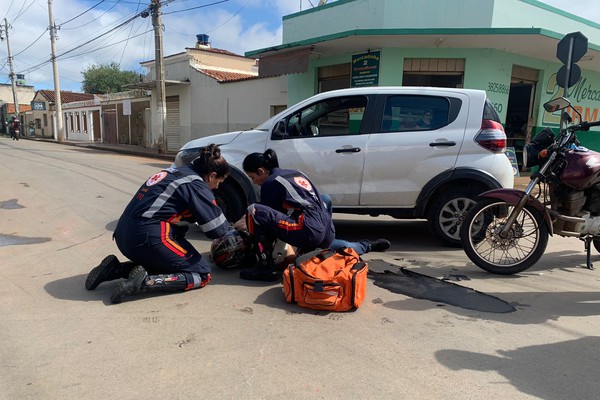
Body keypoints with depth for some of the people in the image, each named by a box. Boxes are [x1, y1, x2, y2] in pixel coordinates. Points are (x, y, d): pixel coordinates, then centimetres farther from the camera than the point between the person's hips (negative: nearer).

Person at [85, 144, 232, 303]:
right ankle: (145, 282, -15)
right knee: (203, 274, 2)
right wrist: (229, 229, 13)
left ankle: (114, 269, 14)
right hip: (148, 238, -9)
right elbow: (217, 228, -8)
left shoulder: (175, 172, 17)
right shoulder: (196, 185, -7)